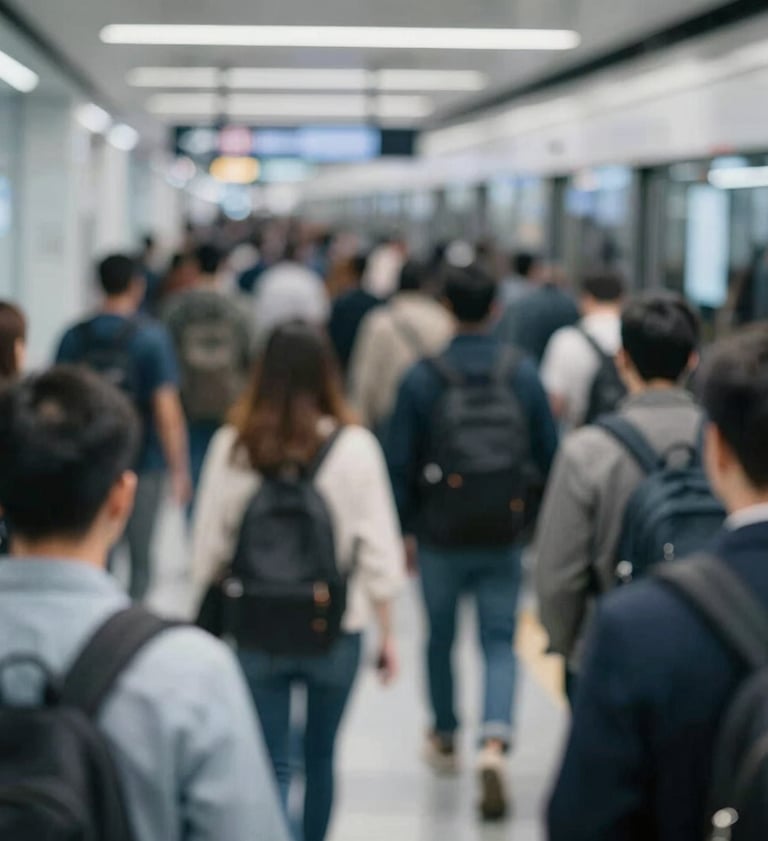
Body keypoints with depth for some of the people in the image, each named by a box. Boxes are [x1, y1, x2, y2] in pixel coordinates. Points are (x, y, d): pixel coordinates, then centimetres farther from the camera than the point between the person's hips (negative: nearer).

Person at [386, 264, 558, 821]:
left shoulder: (421, 378, -8)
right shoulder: (524, 375, -3)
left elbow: (401, 463, -7)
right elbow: (549, 455, 1)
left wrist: (402, 528, 4)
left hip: (440, 538, 0)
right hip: (504, 538, 1)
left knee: (441, 638, 19)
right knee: (500, 642, 6)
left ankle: (445, 738, 36)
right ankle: (495, 743, -16)